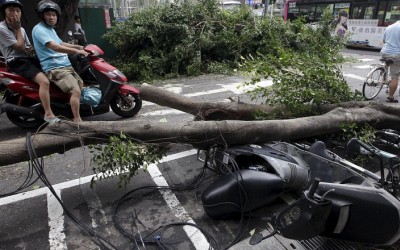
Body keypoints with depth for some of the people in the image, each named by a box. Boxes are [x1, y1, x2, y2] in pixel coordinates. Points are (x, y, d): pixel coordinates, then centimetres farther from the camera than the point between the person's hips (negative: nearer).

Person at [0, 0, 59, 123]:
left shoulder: (21, 29, 17)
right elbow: (20, 47, -12)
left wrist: (31, 49, 1)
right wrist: (17, 29, -6)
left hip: (28, 58, 9)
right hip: (17, 62, -9)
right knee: (44, 81, -30)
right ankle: (48, 114, -26)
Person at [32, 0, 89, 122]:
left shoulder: (51, 29, 20)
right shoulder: (39, 29, -12)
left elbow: (61, 43, 33)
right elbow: (54, 47, -25)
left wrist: (79, 47, 24)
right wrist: (77, 51, -26)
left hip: (66, 66, 11)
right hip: (55, 68, -11)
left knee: (81, 86, 20)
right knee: (76, 91, -24)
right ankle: (77, 121, -21)